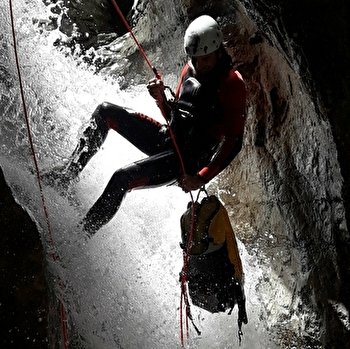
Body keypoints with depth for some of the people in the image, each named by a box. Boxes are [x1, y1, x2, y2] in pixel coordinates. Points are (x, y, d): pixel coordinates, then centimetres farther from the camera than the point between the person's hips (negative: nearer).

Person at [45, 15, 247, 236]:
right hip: (168, 140, 8)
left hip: (188, 159, -8)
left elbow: (233, 141, -20)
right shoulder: (190, 70, 7)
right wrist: (161, 98, -4)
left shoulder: (232, 83, -14)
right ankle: (69, 173, 1)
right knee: (106, 112, 1)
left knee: (123, 178, -26)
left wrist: (202, 178, -29)